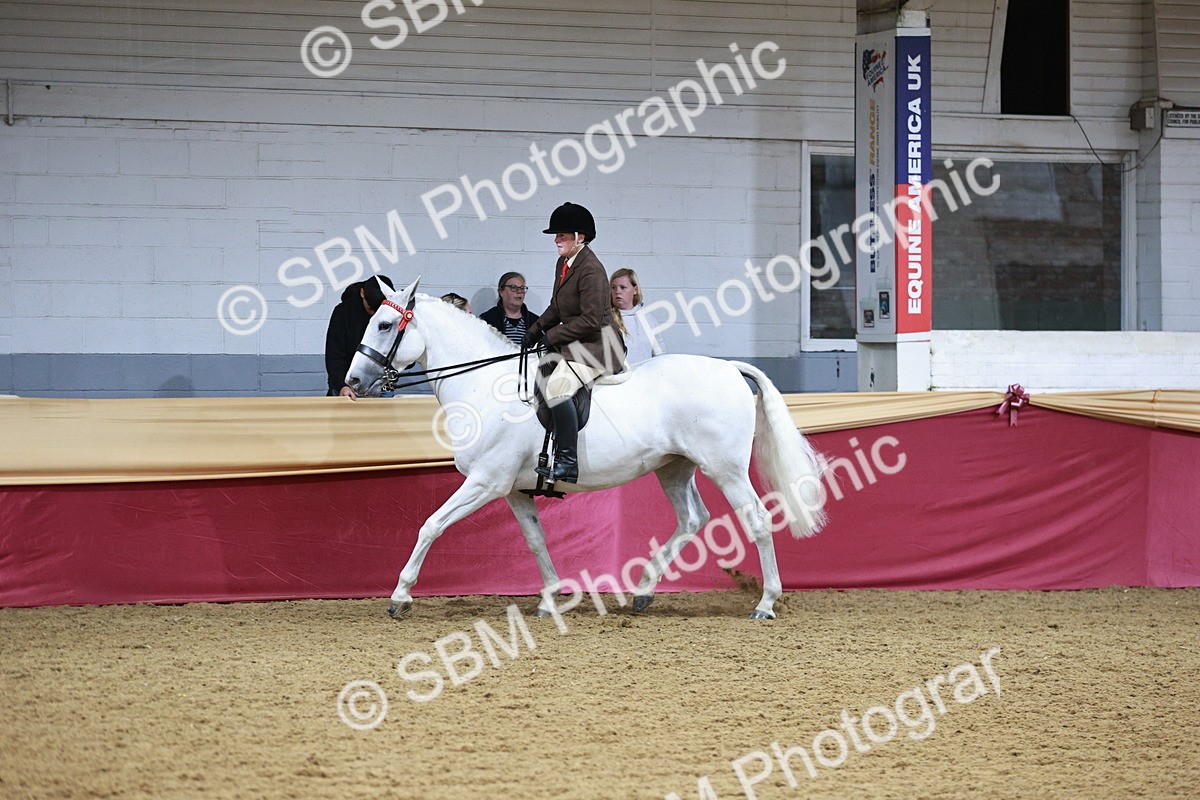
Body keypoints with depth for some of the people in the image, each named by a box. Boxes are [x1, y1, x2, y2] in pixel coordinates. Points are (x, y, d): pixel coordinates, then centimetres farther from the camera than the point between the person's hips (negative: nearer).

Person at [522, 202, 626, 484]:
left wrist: (553, 336, -17)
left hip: (596, 345, -11)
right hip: (572, 344, 11)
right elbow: (557, 307, 21)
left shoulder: (591, 270, -19)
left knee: (557, 387, -28)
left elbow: (591, 320, -22)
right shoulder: (564, 263, 10)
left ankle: (568, 463, -28)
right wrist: (537, 329, 6)